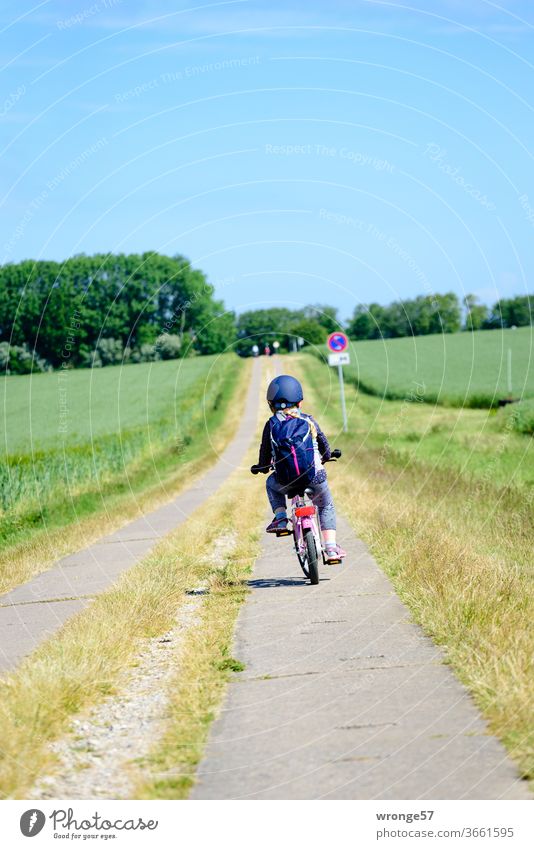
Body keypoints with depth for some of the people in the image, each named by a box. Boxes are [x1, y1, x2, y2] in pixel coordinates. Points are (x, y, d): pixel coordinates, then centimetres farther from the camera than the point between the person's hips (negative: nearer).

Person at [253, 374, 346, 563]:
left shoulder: (272, 423, 4)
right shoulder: (309, 420, 9)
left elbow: (265, 450, 10)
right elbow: (324, 445, 19)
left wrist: (262, 466, 32)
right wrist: (325, 457, 42)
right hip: (315, 477, 1)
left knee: (271, 483, 35)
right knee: (326, 507, 26)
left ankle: (280, 517, 16)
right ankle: (331, 548, 14)